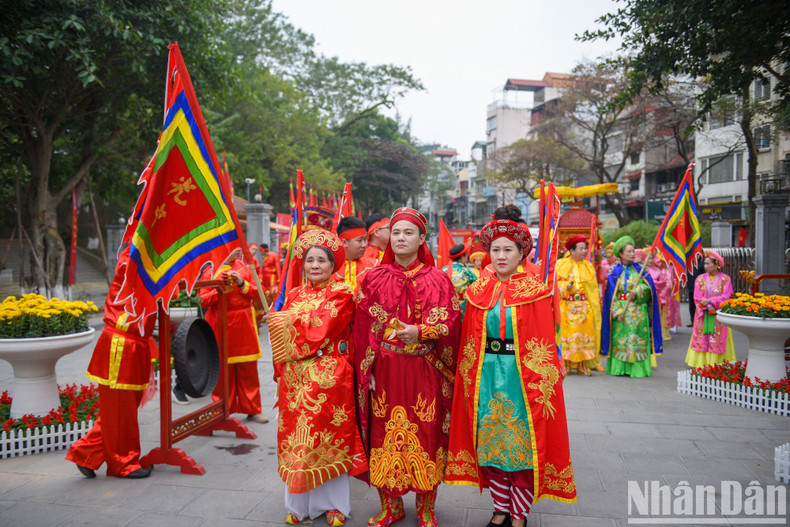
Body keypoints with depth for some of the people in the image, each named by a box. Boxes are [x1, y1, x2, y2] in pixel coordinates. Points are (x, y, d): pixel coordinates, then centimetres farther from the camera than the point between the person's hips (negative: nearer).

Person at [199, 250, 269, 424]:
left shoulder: (244, 267, 10)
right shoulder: (210, 271, 1)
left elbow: (256, 293, 8)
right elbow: (203, 301, -3)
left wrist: (242, 284, -8)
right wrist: (219, 290, -18)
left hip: (243, 324, 2)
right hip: (220, 323, -2)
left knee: (248, 368, 5)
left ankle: (252, 409, 16)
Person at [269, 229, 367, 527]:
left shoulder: (341, 294, -4)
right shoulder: (294, 295, 12)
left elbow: (320, 333, -14)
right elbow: (281, 338, 12)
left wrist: (286, 322, -4)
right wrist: (281, 372, 2)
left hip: (328, 377, -5)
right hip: (295, 377, 5)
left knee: (329, 438, 3)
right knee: (297, 437, 8)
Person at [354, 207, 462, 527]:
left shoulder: (438, 280, 3)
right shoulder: (374, 278, 6)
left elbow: (450, 323, -2)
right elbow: (363, 327, 4)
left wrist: (420, 331, -19)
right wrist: (367, 370, -1)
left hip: (424, 371, -1)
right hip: (385, 370, 1)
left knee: (425, 434, 3)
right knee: (385, 432, 5)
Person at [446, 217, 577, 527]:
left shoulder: (535, 291, -3)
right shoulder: (478, 292, 5)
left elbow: (545, 341, -5)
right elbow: (468, 343, 7)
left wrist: (542, 382, -10)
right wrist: (470, 376, 2)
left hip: (521, 377, -3)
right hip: (486, 376, 3)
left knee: (523, 444, 4)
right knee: (491, 442, 10)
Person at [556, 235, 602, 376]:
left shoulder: (588, 266, 11)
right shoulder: (561, 265, 2)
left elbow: (594, 289, 12)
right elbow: (555, 283, 2)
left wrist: (595, 305, 4)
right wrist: (565, 286, -16)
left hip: (585, 307, 2)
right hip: (566, 307, -2)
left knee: (585, 335, -2)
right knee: (566, 334, -4)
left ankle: (583, 365, 4)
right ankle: (564, 364, 4)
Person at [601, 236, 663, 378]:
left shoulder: (640, 269, 7)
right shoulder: (614, 271, 4)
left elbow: (649, 286, 1)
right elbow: (612, 294, 1)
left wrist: (636, 293, -17)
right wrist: (617, 311, -9)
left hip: (638, 312, 1)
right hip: (620, 311, 0)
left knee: (638, 339, -3)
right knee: (620, 340, -1)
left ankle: (638, 368, 2)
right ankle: (620, 368, 6)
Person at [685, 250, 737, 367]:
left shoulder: (725, 279, -1)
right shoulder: (700, 278, 6)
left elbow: (725, 297, -9)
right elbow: (697, 297, -2)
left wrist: (709, 301, -17)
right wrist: (708, 306, -16)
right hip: (703, 315, 2)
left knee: (718, 340, -3)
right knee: (702, 340, 0)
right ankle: (701, 364, 3)